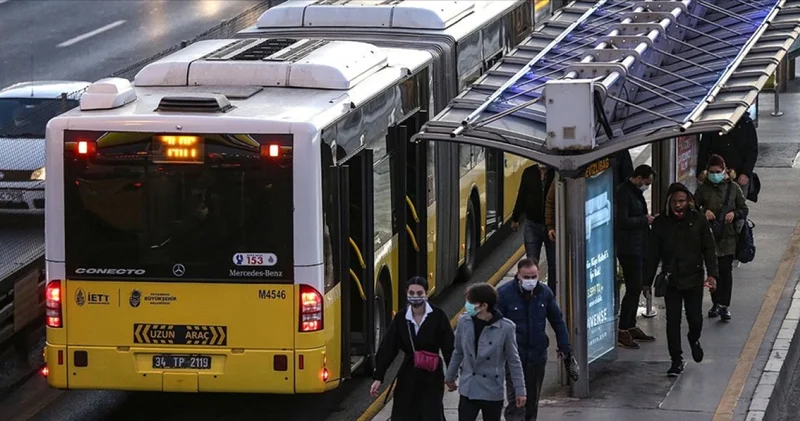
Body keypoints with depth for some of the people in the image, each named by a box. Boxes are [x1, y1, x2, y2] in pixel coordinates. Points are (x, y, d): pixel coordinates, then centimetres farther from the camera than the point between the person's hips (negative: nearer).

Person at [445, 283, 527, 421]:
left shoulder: (505, 328, -15)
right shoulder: (464, 322, -6)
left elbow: (513, 361, -6)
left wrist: (520, 390, -4)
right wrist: (450, 377, 20)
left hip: (492, 392, -2)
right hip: (468, 390, 2)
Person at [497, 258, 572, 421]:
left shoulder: (544, 292, 1)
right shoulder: (504, 293, -12)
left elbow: (558, 321, 10)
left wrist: (565, 347, 9)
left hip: (537, 356, 4)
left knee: (532, 401, 15)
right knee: (515, 401, -11)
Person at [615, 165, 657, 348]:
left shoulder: (636, 192, 16)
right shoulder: (623, 193, -16)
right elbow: (622, 221, -23)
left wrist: (649, 219, 9)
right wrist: (645, 220, -15)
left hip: (638, 248, 10)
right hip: (628, 249, -10)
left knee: (635, 288, 14)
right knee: (633, 289, -10)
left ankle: (631, 327, 23)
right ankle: (622, 331, -7)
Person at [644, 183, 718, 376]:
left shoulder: (698, 220, -3)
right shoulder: (661, 223, -1)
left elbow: (709, 249, 0)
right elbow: (652, 254, 4)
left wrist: (712, 274, -11)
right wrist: (647, 281, 3)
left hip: (694, 279, -1)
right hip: (671, 280, 1)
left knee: (695, 319, 1)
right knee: (672, 322, 0)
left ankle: (694, 339, 36)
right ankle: (677, 360, 11)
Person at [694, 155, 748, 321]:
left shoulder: (733, 188, 1)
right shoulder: (703, 189, 1)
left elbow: (744, 209, 6)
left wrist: (734, 214, -15)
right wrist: (703, 213, -16)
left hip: (728, 236, -1)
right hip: (709, 234, 1)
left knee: (726, 270, -4)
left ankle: (725, 305, 0)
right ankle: (716, 303, 19)